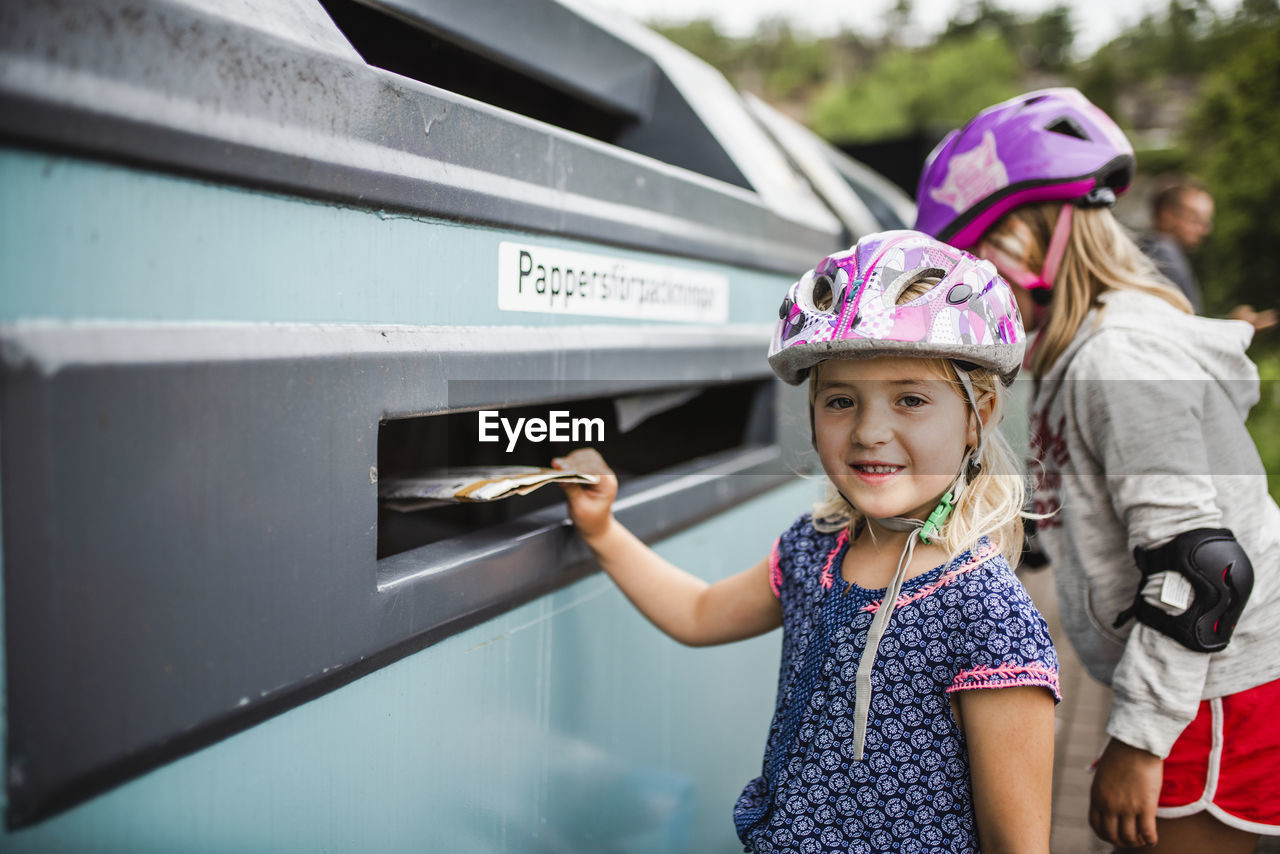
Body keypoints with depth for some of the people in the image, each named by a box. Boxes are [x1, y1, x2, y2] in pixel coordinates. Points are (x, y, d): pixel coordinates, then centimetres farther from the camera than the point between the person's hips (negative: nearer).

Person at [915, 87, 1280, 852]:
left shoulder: (1123, 357, -21)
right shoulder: (1085, 355, 11)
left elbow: (1196, 563, -25)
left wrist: (1139, 738, -22)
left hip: (1215, 695, -10)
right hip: (1181, 687, 10)